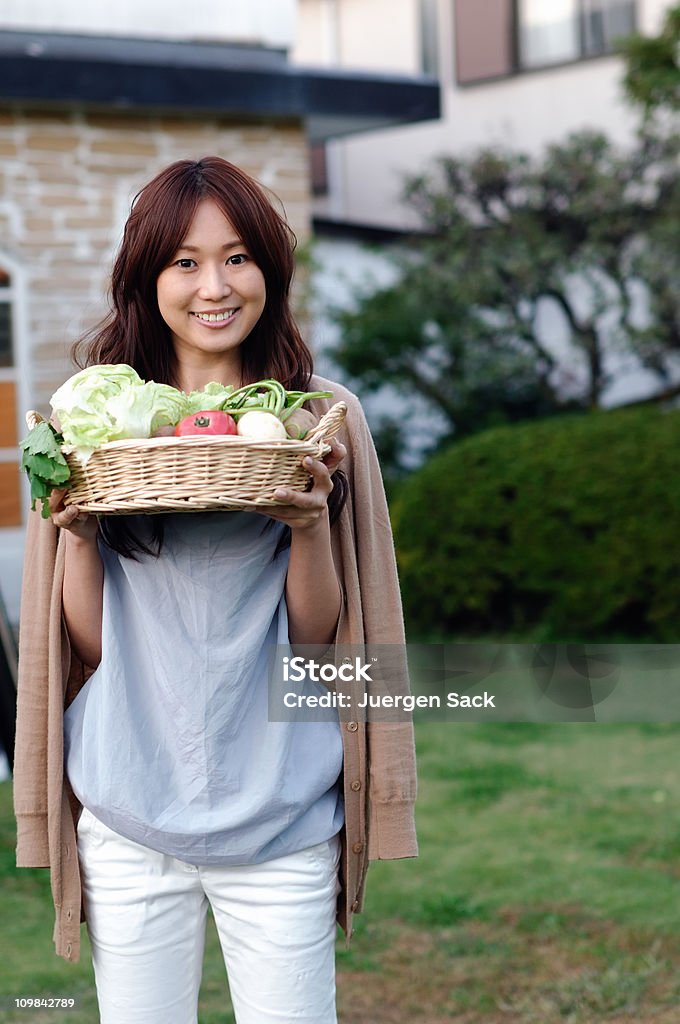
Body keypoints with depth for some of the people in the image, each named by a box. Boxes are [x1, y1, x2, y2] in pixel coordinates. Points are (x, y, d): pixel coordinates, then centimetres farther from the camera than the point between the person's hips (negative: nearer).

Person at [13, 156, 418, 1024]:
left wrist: (310, 524, -15)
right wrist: (75, 530, -13)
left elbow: (315, 634, 1)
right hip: (128, 811, 1)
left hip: (280, 815, -1)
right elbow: (88, 639, 3)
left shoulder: (319, 419, 0)